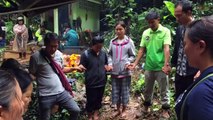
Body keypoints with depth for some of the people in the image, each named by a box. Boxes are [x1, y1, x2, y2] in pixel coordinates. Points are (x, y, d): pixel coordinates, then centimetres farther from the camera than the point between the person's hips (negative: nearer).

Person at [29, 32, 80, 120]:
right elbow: (31, 75, -3)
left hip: (61, 92, 4)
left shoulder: (59, 54, 4)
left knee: (76, 110, 7)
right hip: (45, 96, -4)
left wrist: (74, 68, 10)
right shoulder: (36, 57, -12)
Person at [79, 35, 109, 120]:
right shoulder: (85, 54, -14)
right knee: (90, 100, 8)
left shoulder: (103, 53, 1)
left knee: (98, 99, 18)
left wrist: (107, 67, -4)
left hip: (102, 82, 5)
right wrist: (81, 67, -35)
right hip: (91, 83, -4)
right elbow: (81, 67, -12)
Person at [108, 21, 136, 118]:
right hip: (114, 71, 3)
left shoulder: (129, 41, -4)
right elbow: (110, 54, 9)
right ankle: (118, 110, 28)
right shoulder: (112, 41, 4)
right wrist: (110, 64, -5)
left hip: (125, 71, -3)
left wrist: (128, 62, -16)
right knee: (115, 91, 11)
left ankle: (124, 110, 26)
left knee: (125, 91, 8)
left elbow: (132, 55, 0)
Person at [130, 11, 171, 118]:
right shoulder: (145, 33, 4)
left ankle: (165, 110, 23)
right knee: (148, 89, 19)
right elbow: (142, 49, 6)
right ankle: (146, 106, 37)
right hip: (149, 66, 4)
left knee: (164, 90, 9)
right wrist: (135, 63, -1)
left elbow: (166, 48, -18)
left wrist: (166, 64, -28)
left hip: (161, 67, -4)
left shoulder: (165, 31, -9)